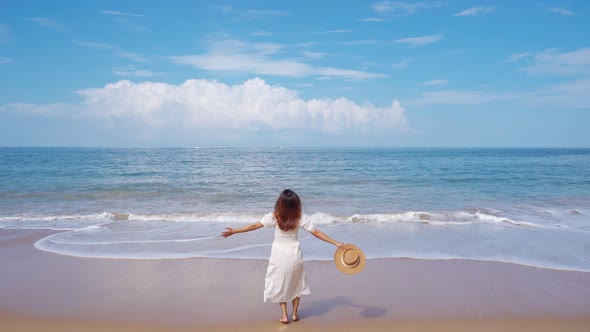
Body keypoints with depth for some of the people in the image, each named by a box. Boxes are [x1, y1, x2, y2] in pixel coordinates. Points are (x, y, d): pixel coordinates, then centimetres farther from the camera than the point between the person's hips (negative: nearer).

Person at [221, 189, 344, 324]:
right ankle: (295, 313, 29)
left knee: (280, 284, 17)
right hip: (294, 255, 1)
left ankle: (284, 315, 16)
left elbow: (255, 226, -12)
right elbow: (316, 233, -10)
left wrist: (233, 231, -4)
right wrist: (336, 243, -4)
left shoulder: (274, 216, -14)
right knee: (295, 284, 21)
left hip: (279, 255, -1)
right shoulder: (301, 218, -11)